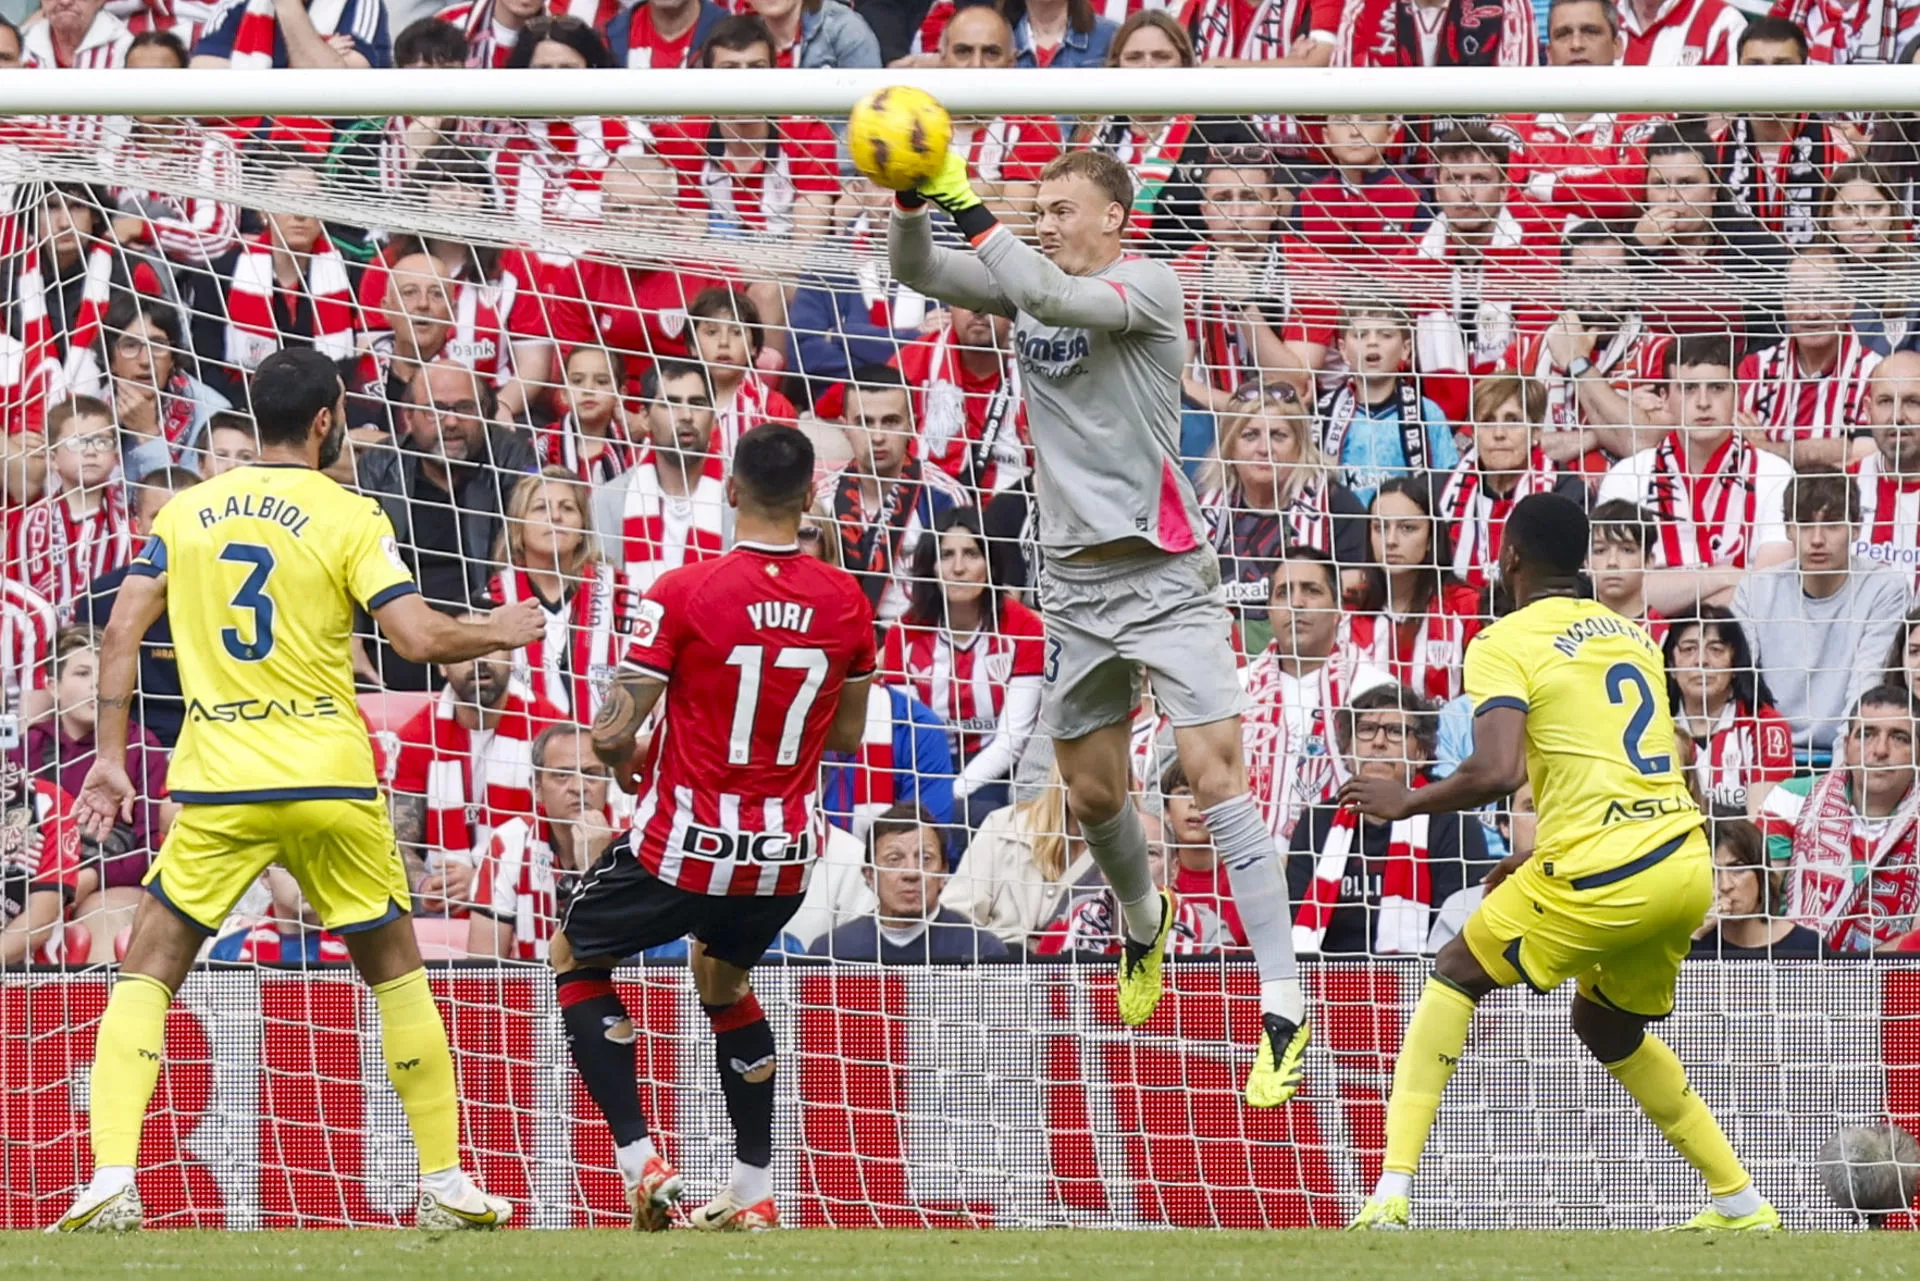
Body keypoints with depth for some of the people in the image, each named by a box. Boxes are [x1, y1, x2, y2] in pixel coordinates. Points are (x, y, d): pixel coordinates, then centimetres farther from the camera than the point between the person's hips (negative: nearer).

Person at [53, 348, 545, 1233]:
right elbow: (420, 638, -11)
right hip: (330, 781, -1)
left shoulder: (186, 513, 7)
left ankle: (111, 1183, -12)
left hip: (216, 787, 1)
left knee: (148, 973, 6)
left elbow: (121, 634, 3)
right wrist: (502, 633, 8)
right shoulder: (349, 518, -3)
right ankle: (444, 1186, 17)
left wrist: (109, 759, 7)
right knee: (395, 968, 16)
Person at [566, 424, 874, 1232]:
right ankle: (754, 1192, 26)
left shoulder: (684, 592, -16)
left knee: (575, 958, 19)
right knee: (724, 981, 31)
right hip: (787, 854, 5)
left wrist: (624, 763, 9)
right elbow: (845, 738, 11)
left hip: (686, 844, -5)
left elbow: (613, 733, -14)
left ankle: (641, 1162, 6)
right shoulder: (846, 603, -3)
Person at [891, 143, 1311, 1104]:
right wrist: (912, 199, -19)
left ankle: (1283, 1009, -15)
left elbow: (1055, 298, -26)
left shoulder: (1149, 286, -9)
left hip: (1164, 574, -6)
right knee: (1091, 792, 15)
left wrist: (969, 207, -26)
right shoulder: (1027, 287, 9)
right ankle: (1143, 919, 47)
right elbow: (916, 269, 0)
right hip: (1075, 581, 6)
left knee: (1217, 780, -14)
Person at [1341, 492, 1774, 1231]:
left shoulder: (1505, 644, -3)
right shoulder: (1633, 636, 20)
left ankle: (1392, 1194, 0)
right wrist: (1542, 856, 29)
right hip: (1687, 863, 7)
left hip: (1604, 877, -7)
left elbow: (1497, 773, -18)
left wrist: (1407, 802, -1)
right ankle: (1741, 1204, 27)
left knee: (1456, 977, 12)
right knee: (1606, 1024, 29)